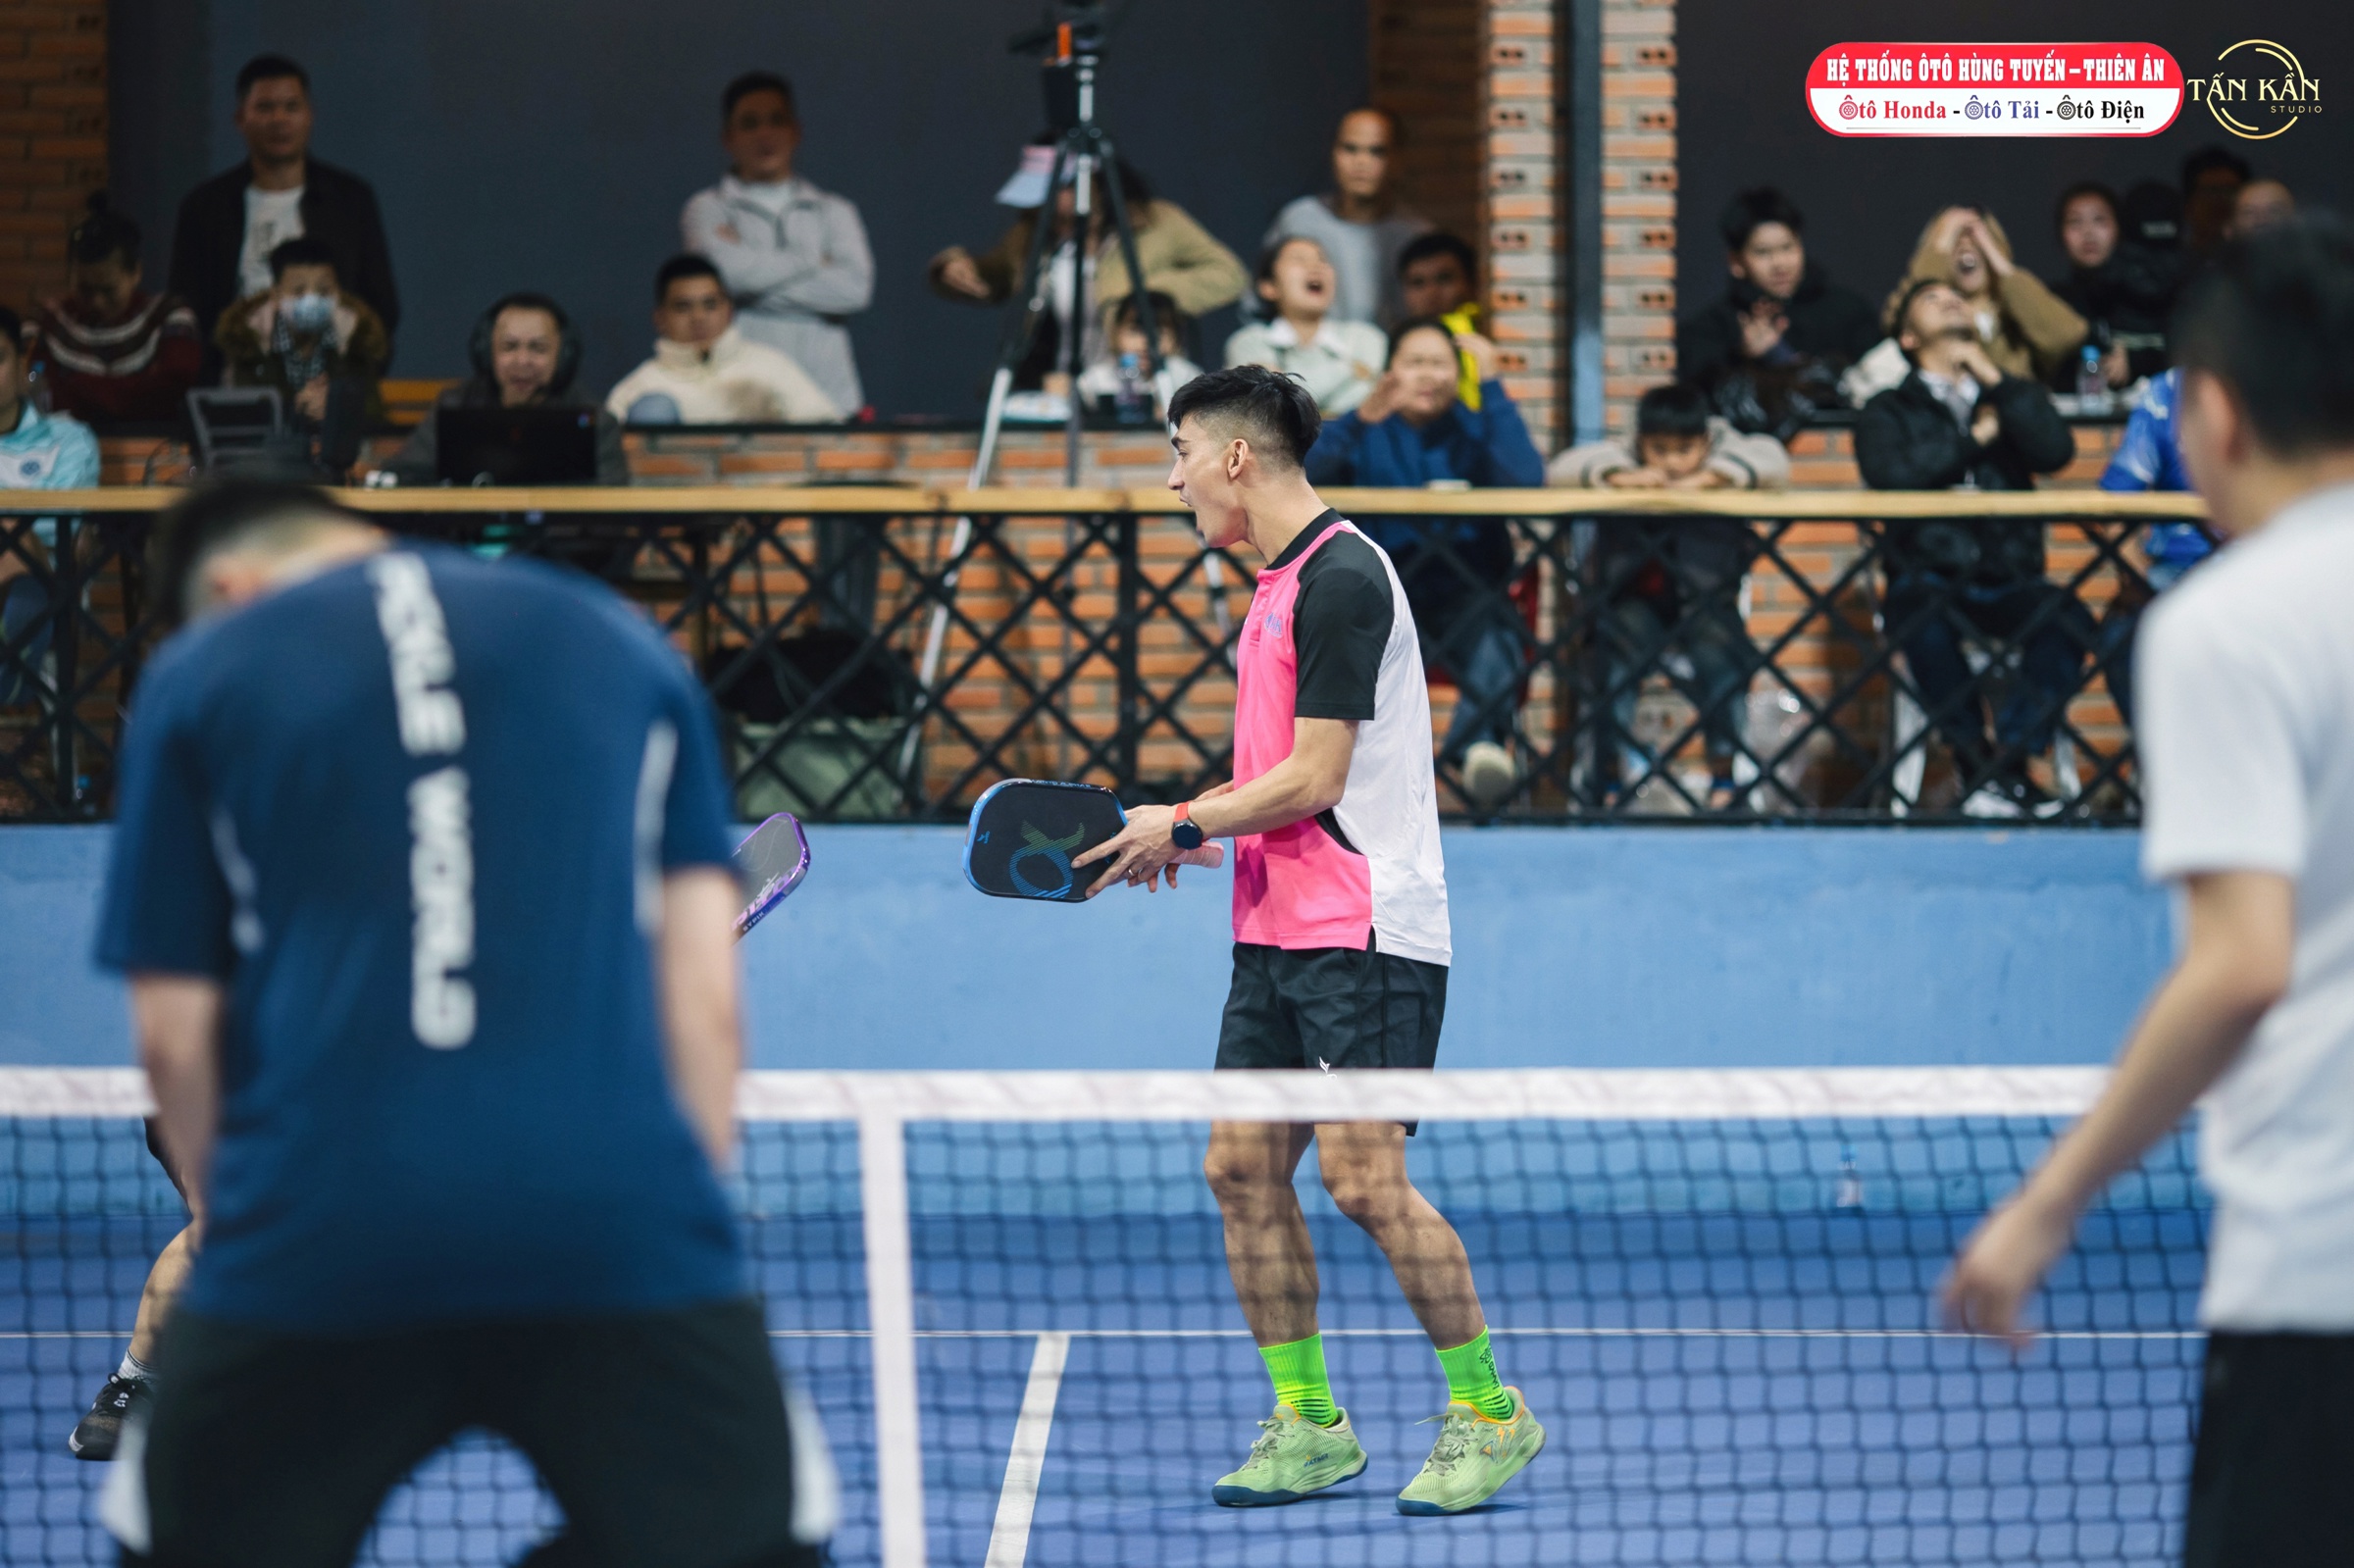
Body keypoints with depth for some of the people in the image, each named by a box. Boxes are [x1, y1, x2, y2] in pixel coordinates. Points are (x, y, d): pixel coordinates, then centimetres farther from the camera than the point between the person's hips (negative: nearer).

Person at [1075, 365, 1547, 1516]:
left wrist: (1185, 821, -6)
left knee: (1363, 1175, -12)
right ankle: (1307, 1422, 11)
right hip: (1279, 934, 10)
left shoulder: (1340, 579, -14)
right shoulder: (1278, 586, 17)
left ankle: (1487, 1411, -1)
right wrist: (1196, 840, 11)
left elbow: (1314, 780, -17)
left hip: (1363, 937, -10)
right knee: (1242, 1164, 4)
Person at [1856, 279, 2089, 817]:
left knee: (2068, 617, -30)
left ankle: (2005, 765, -28)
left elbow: (2056, 451, 0)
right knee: (1923, 615, -37)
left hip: (2009, 579, 2)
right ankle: (1974, 763, -23)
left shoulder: (2012, 396, 22)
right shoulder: (1890, 412, 15)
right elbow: (1889, 474, -8)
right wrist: (1974, 439, 0)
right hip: (1932, 575, -2)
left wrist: (1994, 379, 0)